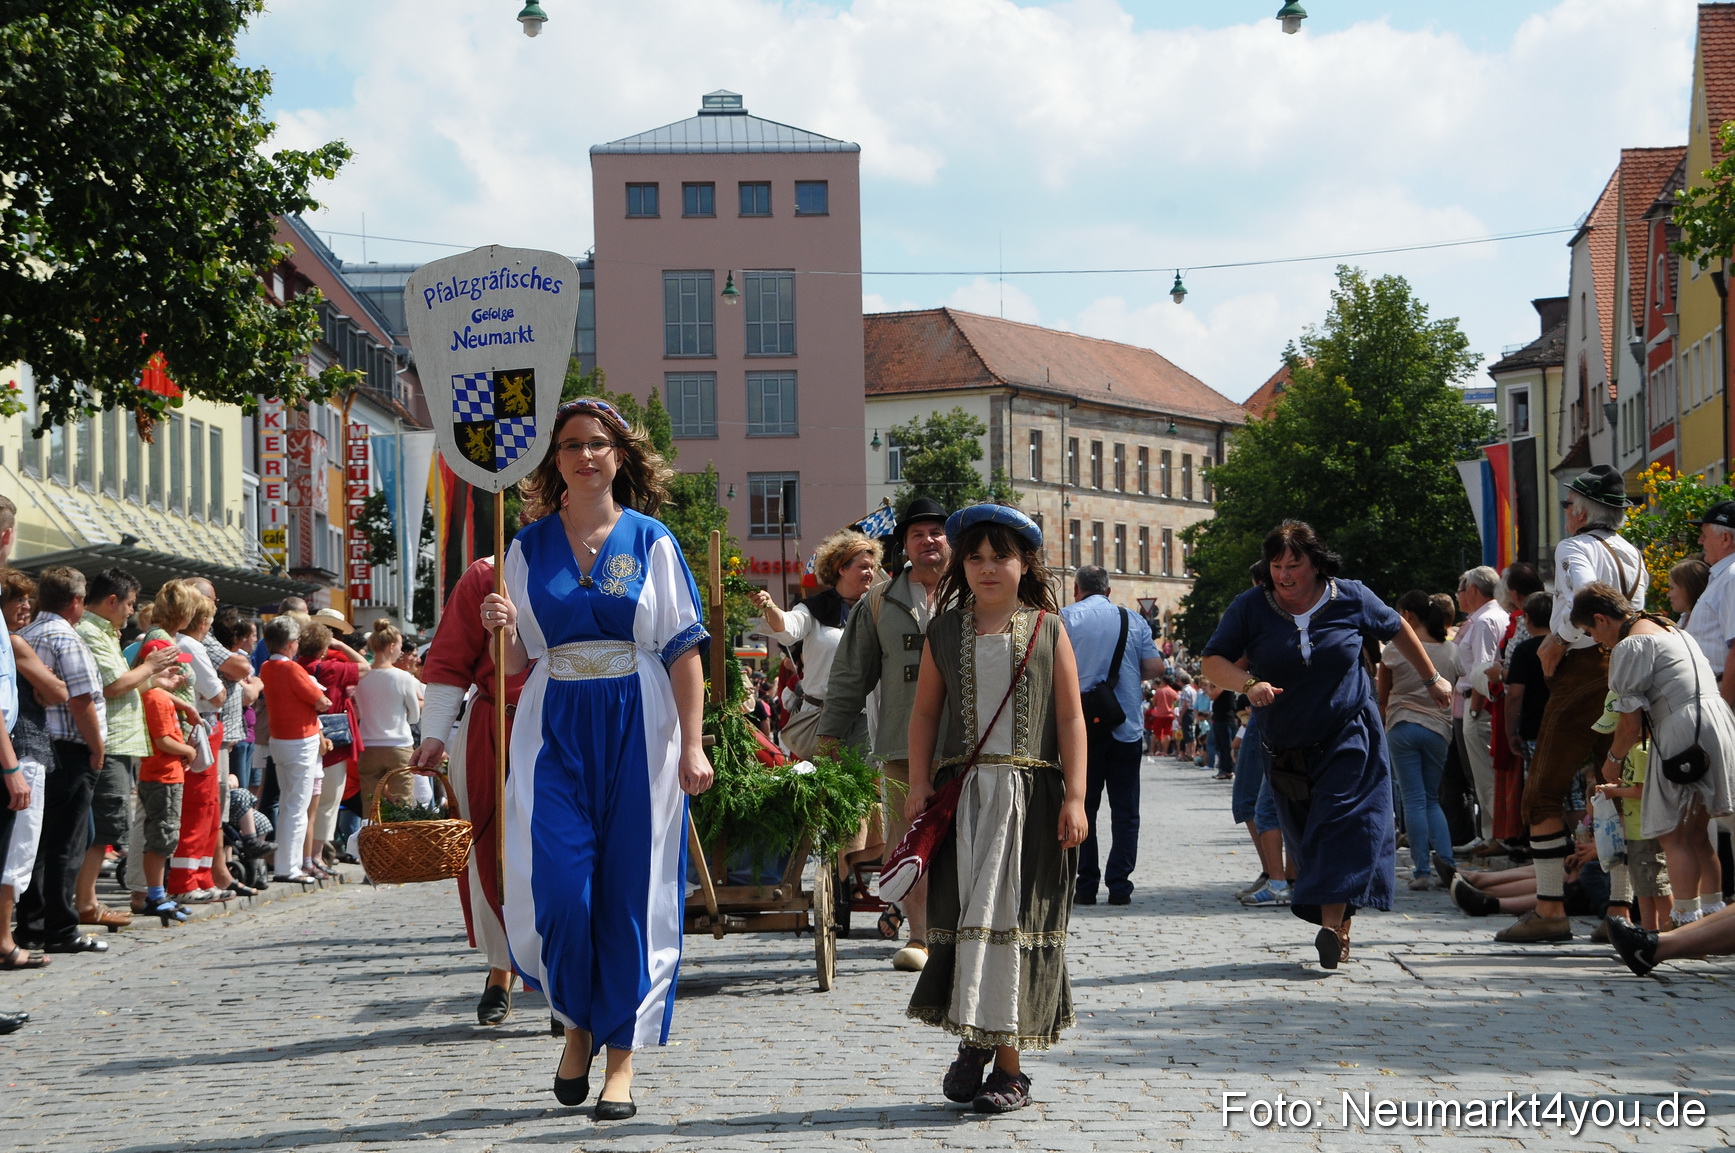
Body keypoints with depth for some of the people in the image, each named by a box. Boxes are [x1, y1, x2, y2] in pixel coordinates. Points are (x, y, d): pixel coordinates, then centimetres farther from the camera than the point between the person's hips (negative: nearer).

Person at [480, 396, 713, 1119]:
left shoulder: (650, 541, 4)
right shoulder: (531, 545, 9)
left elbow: (684, 650, 1)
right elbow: (517, 662, 11)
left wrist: (692, 743, -7)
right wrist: (504, 627, -11)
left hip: (635, 733, -1)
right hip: (555, 732, 1)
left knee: (629, 892, -1)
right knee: (558, 888, -10)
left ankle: (621, 1054, 8)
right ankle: (577, 1021, 16)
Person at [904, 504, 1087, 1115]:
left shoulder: (1047, 630, 3)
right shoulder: (945, 631, 9)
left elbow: (1071, 718, 1)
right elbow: (926, 712, 12)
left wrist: (1074, 798, -5)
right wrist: (919, 786, 2)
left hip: (1031, 794, -2)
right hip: (962, 792, 2)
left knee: (1018, 920, -1)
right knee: (961, 917, 0)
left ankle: (1009, 1064, 5)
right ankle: (973, 1039, 17)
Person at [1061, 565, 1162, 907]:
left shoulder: (1065, 618, 1)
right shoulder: (1134, 621, 7)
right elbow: (1155, 667, 3)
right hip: (1127, 728, 1)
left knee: (1081, 809, 5)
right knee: (1125, 811, 6)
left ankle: (1085, 886, 3)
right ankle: (1119, 885, 1)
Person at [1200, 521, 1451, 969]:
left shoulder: (1351, 599, -3)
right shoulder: (1250, 608, -4)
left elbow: (1398, 630, 15)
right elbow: (1213, 662, -5)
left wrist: (1433, 678, 23)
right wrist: (1248, 683, -24)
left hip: (1349, 736, -2)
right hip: (1288, 748, 2)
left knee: (1343, 824, -16)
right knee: (1306, 836, 4)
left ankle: (1333, 922, -25)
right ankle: (1340, 931, 14)